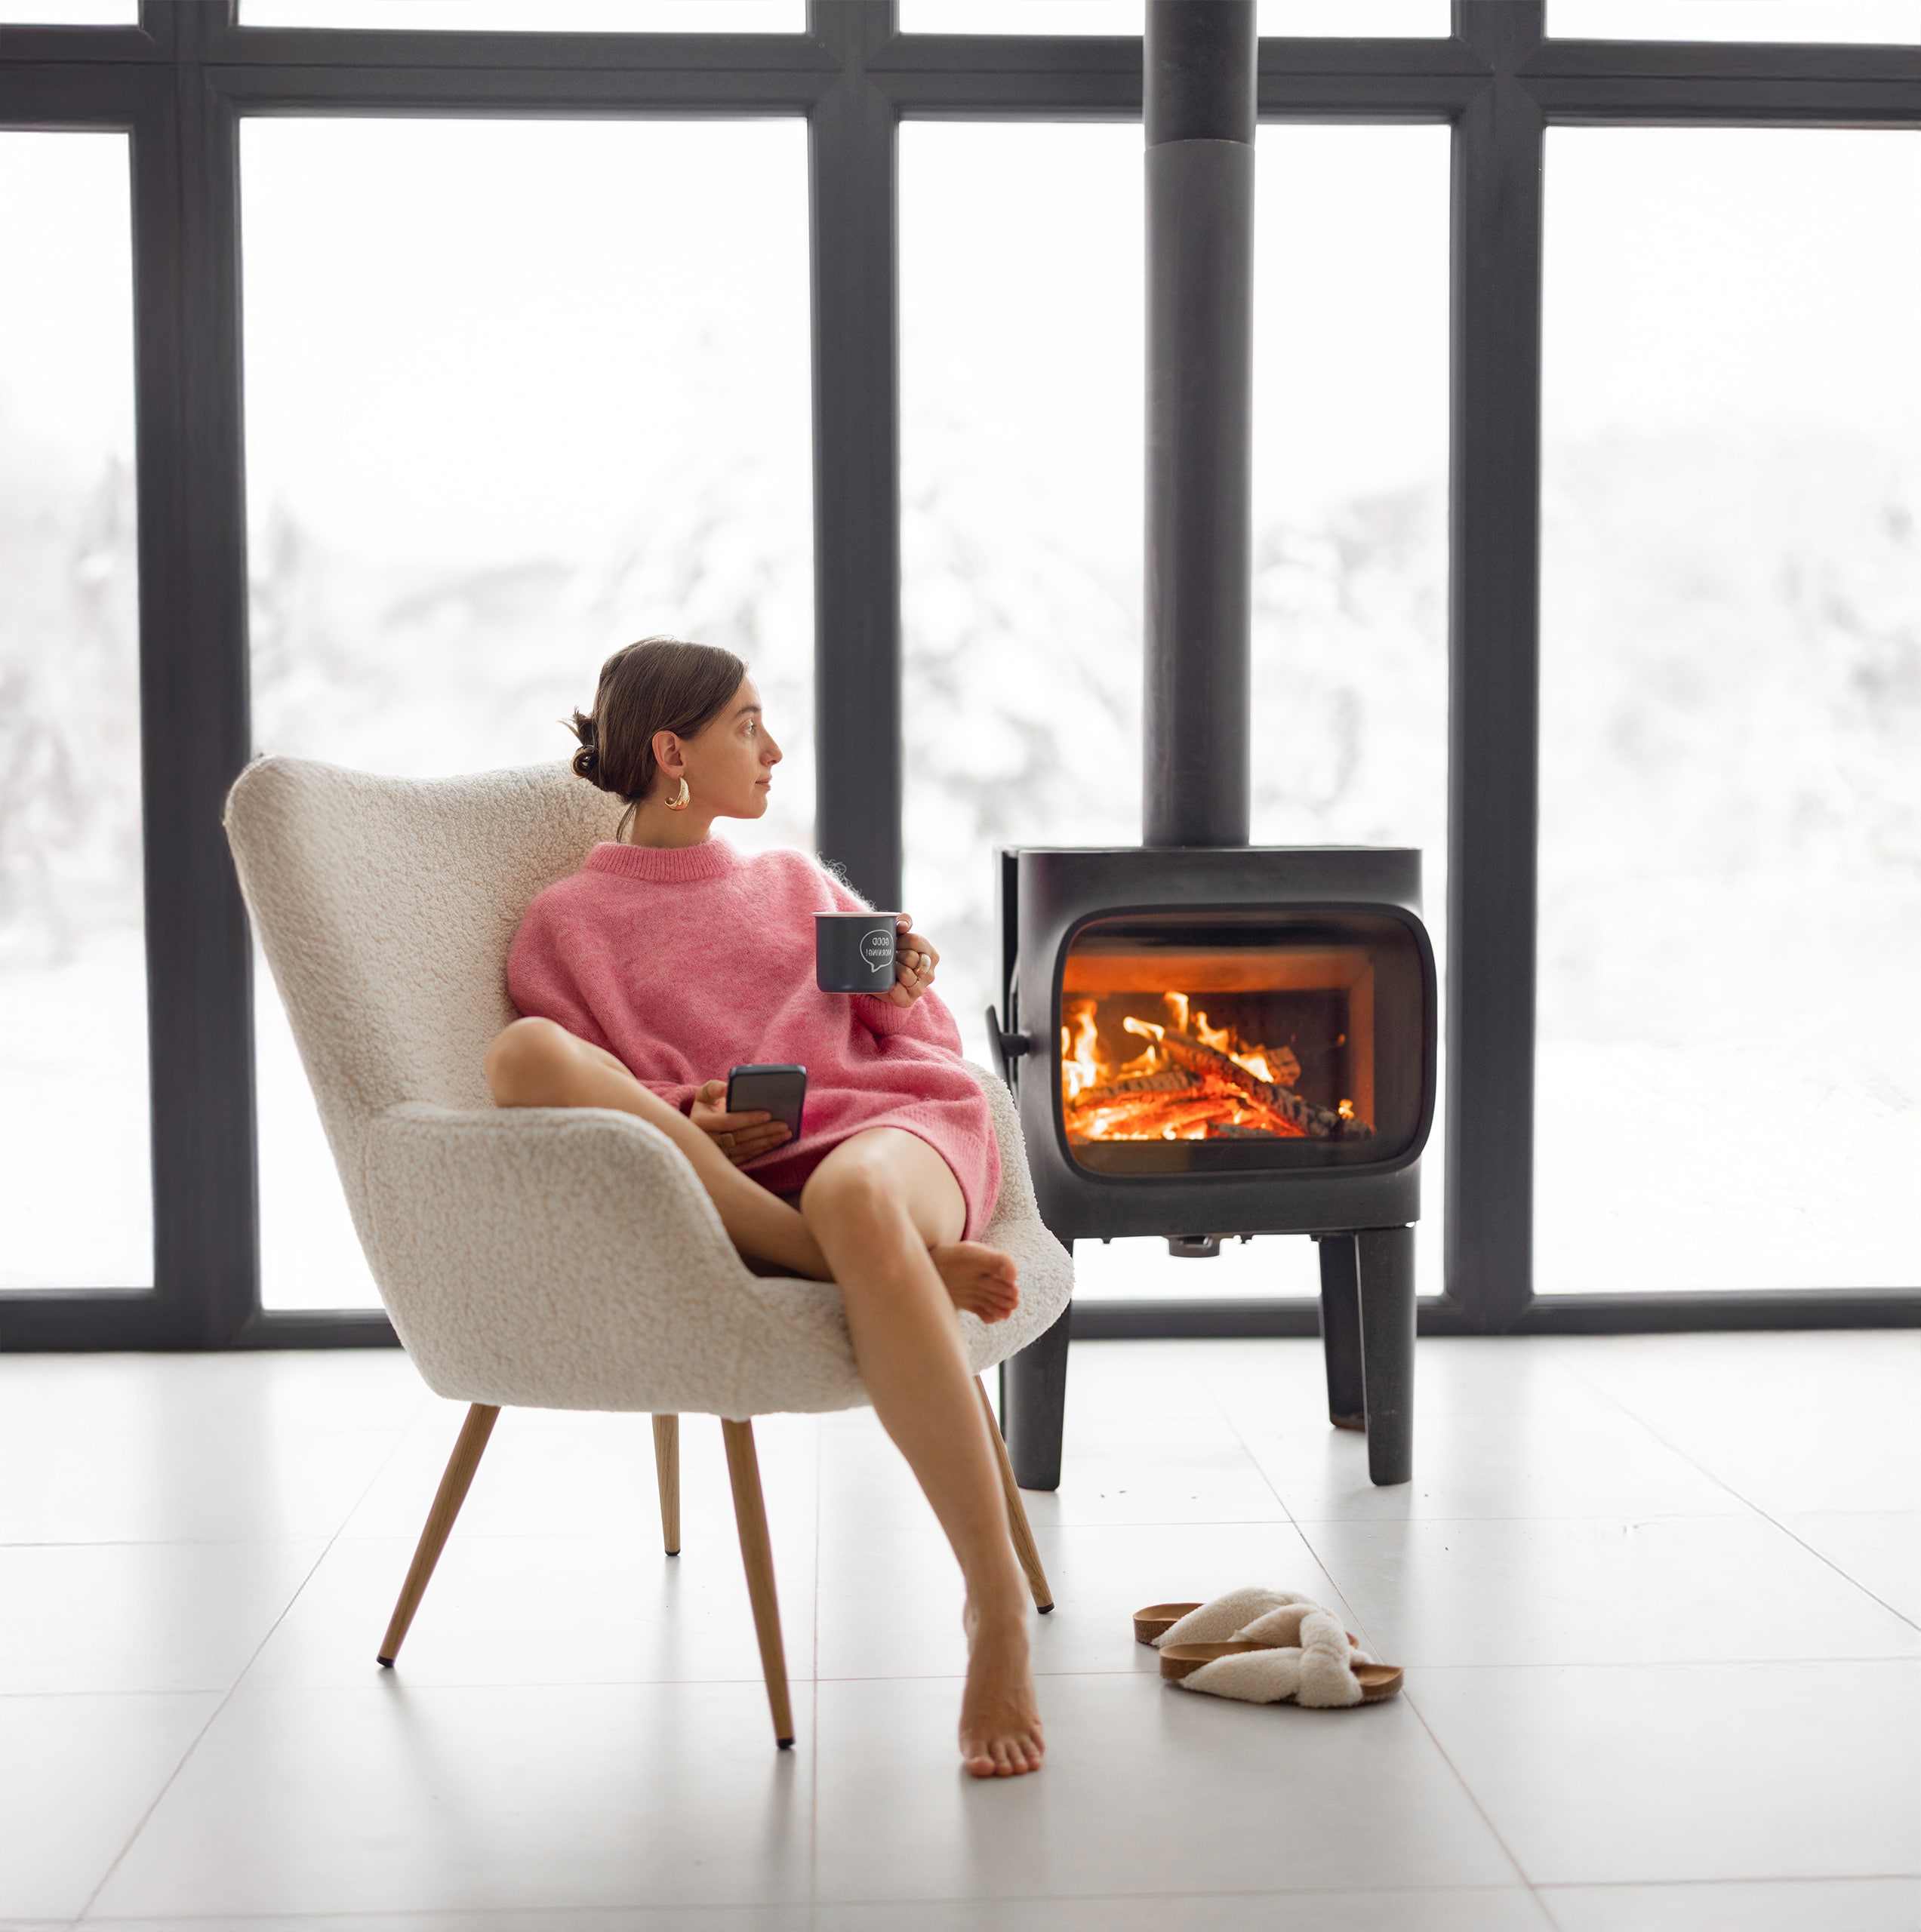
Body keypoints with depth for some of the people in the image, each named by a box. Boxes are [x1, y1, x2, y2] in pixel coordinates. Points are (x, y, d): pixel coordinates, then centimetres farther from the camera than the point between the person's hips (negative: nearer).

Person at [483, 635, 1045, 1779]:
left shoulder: (799, 885, 29)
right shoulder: (566, 924, 17)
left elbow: (925, 1045, 26)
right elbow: (574, 1108, 7)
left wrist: (906, 995, 2)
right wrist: (681, 1130, -14)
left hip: (895, 1126, 1)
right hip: (709, 1185, -1)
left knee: (854, 1196, -40)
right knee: (523, 1056, -28)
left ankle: (997, 1604, -36)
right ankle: (876, 1262, -35)